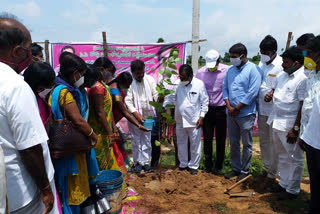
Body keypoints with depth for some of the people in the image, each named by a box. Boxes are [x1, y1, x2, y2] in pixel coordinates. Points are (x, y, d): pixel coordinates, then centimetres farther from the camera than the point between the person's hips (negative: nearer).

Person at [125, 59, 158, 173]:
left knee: (147, 140, 8)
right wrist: (137, 115, -22)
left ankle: (145, 161, 20)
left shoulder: (149, 79, 1)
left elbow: (155, 94, 0)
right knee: (136, 140, 7)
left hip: (148, 114, 3)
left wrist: (159, 98, -24)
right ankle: (137, 162, 22)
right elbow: (128, 101, -13)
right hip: (134, 116, -3)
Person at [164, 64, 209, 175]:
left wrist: (201, 117, -9)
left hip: (194, 121, -3)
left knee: (195, 145, 7)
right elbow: (171, 97, 5)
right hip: (180, 120, 4)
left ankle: (193, 165, 25)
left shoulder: (199, 84, -8)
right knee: (181, 143, 16)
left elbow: (204, 102, -4)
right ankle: (183, 164, 33)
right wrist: (163, 106, -12)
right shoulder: (177, 84, 0)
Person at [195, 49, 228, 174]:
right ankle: (208, 165, 23)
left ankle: (218, 166, 24)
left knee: (220, 139, 8)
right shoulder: (200, 72, 0)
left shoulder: (227, 71, -10)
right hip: (207, 109, 2)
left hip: (221, 110, -2)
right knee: (207, 139, 8)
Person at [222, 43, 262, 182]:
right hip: (231, 113, 6)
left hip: (246, 114, -6)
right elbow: (225, 88, 11)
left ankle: (245, 171, 19)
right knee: (233, 143, 13)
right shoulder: (230, 70, 11)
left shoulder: (253, 69, -8)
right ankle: (236, 168, 27)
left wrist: (237, 108, -13)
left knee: (247, 144, 5)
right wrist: (229, 106, -4)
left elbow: (253, 92, -14)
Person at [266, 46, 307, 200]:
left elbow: (304, 106, -20)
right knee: (282, 156, 20)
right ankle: (283, 183, 37)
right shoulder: (282, 75, 9)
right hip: (276, 122, 9)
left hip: (290, 125, -8)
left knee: (294, 158, 7)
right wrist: (270, 94, 3)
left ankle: (293, 190, 22)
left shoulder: (303, 78, -17)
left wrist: (295, 128, -21)